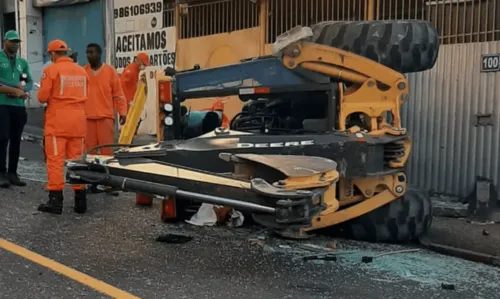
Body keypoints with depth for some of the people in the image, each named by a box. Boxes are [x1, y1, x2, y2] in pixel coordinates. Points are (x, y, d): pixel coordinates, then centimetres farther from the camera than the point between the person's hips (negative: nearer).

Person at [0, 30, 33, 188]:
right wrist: (16, 86, -12)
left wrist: (22, 90, -11)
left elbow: (30, 83, 10)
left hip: (19, 105, 5)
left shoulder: (23, 62, 16)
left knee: (16, 140, 5)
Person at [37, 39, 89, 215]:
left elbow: (42, 97, -7)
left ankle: (55, 200, -2)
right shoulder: (82, 71, 10)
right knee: (76, 160, 9)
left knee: (55, 160, -1)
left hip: (57, 121, -5)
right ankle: (80, 200, 11)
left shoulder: (51, 70, -6)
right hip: (78, 121, 5)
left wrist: (51, 97, 14)